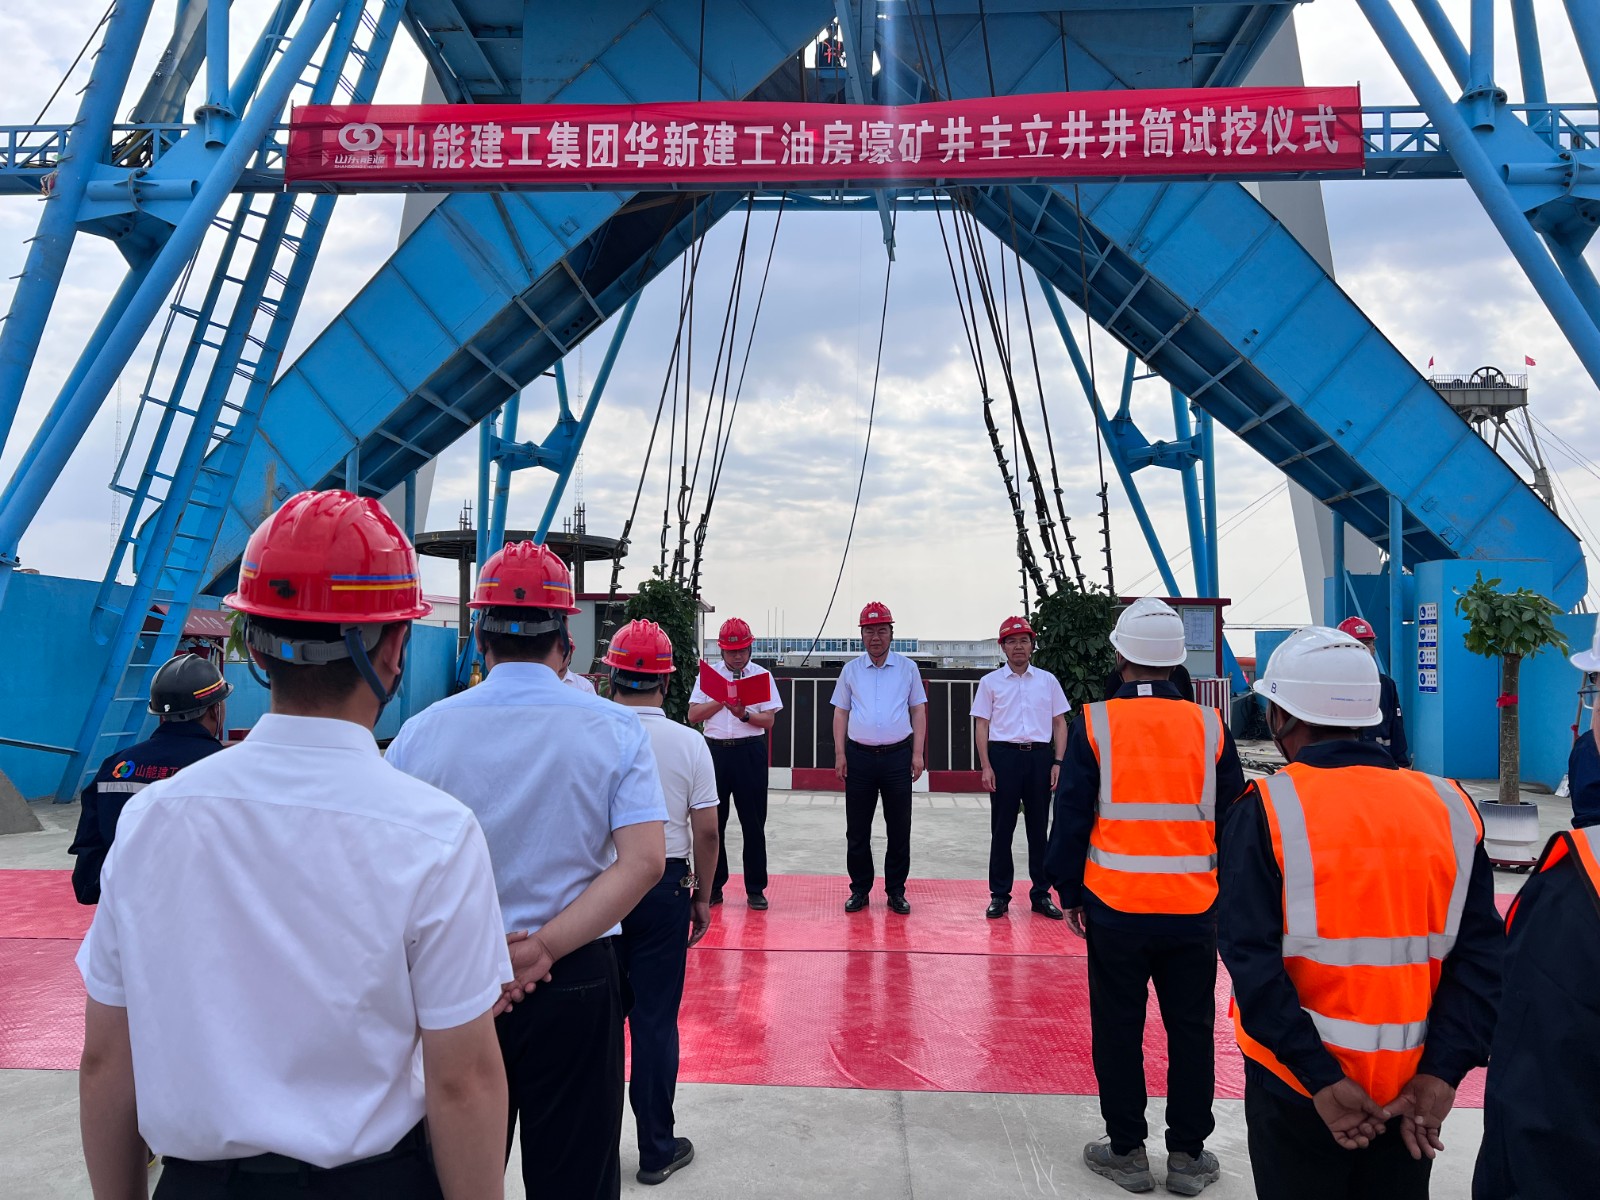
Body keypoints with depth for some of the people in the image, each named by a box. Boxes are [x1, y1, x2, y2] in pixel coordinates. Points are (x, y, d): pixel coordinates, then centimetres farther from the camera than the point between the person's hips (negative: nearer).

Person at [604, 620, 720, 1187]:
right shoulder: (688, 743, -7)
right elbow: (706, 830, -5)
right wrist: (702, 896, 8)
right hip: (663, 888, -1)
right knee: (656, 1018, 8)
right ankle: (656, 1150, 19)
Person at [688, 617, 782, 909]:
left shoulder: (762, 675, 4)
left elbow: (769, 720, -2)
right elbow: (693, 716, 2)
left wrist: (744, 714, -20)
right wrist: (722, 699, -10)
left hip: (750, 751, -1)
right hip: (715, 751, 1)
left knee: (753, 822, 3)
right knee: (712, 821, 6)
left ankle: (756, 888, 13)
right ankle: (712, 887, 17)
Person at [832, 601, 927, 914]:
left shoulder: (907, 668, 6)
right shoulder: (851, 670, 7)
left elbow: (918, 711, 7)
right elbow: (840, 713, 9)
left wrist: (917, 754, 0)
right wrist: (840, 754, 0)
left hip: (897, 756, -1)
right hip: (859, 756, 1)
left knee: (899, 829, 4)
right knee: (857, 830, 6)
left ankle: (896, 891, 15)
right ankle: (860, 889, 17)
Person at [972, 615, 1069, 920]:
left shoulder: (1047, 680, 9)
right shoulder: (990, 682, 4)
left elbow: (1059, 724, 10)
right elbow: (981, 725, 3)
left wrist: (1058, 763, 0)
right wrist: (986, 766, -5)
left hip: (1040, 757, 1)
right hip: (1004, 757, -1)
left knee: (1039, 827, 7)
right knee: (1002, 828, 4)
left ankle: (1041, 894, 16)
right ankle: (999, 894, 11)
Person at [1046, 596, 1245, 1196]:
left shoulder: (1094, 724, -7)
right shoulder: (1209, 726, 0)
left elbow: (1071, 817, -5)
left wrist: (1070, 893, 5)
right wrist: (1227, 894, 17)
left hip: (1115, 906, -2)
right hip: (1194, 908, 2)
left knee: (1118, 1030, 10)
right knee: (1191, 1029, 13)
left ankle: (1126, 1151, 20)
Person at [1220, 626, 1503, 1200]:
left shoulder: (1266, 810, -14)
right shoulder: (1449, 807, -3)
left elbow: (1251, 959, -19)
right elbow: (1481, 956, -6)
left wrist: (1321, 1080, -16)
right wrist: (1441, 1074, -8)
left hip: (1297, 1087, -3)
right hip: (1411, 1089, 3)